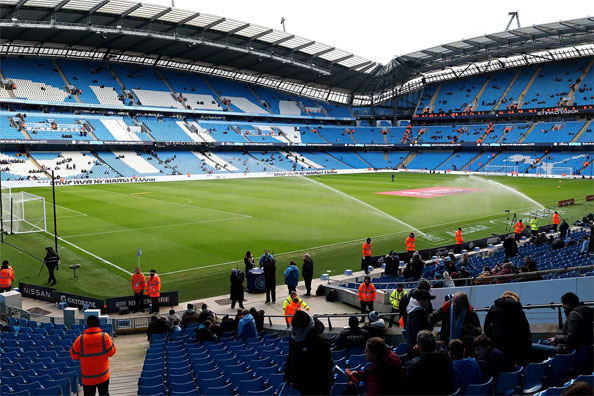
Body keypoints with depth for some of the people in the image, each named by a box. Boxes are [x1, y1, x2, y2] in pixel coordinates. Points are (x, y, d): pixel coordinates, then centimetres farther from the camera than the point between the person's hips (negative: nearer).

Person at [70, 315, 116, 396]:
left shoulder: (80, 339, -12)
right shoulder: (105, 337, -13)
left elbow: (74, 356, -2)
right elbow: (111, 352, -5)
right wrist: (111, 342, 10)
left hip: (87, 378, 0)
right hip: (103, 376, 1)